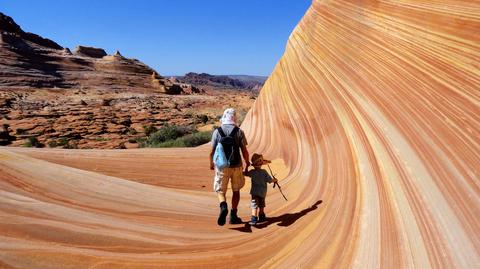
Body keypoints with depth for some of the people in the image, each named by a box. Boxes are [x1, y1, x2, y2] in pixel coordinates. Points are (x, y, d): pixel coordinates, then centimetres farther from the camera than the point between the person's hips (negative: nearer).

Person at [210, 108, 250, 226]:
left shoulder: (217, 131, -2)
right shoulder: (239, 131, -4)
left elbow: (212, 151, -2)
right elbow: (244, 151, -4)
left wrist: (211, 163, 16)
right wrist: (247, 163, 13)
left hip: (221, 166, 0)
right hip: (236, 166, 0)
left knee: (220, 191, 10)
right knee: (236, 190, 18)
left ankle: (223, 206, -19)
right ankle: (233, 216, 20)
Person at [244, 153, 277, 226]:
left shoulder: (252, 172, -6)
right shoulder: (264, 172, -6)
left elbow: (246, 173, 12)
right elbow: (270, 180, -3)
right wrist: (275, 180, 17)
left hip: (255, 192, -2)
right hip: (263, 192, 2)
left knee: (254, 205, -5)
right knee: (261, 205, 22)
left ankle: (254, 219, -16)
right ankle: (261, 216, 34)